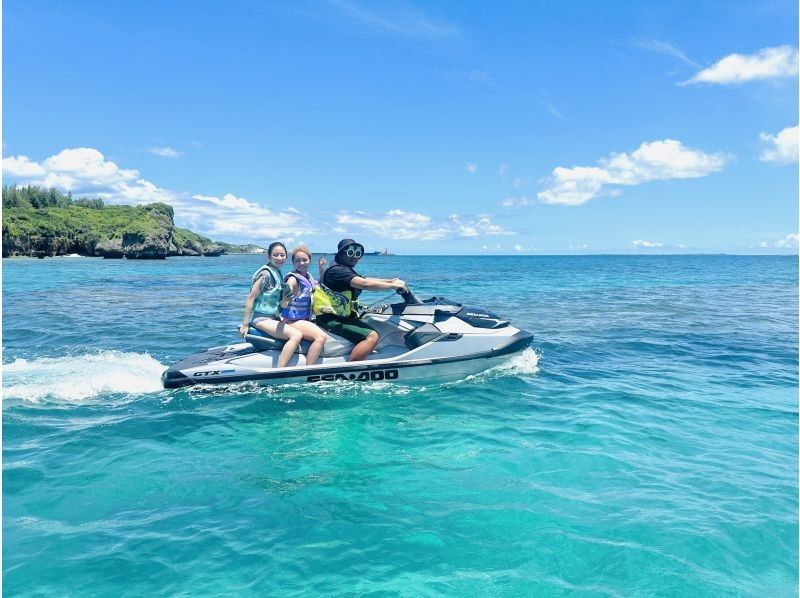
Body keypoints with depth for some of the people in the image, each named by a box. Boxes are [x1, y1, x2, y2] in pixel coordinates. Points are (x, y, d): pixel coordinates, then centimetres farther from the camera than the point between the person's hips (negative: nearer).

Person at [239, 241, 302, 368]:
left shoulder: (277, 272, 13)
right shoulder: (266, 273, -14)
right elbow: (251, 297, -16)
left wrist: (285, 300, 2)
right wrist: (245, 325, -16)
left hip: (272, 317, 10)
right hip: (261, 318, -10)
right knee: (296, 335, -25)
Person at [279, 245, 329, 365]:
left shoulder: (308, 276, 8)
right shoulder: (293, 279, -16)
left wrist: (322, 271, 14)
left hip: (305, 319, 9)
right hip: (293, 320, -9)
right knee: (321, 337, -28)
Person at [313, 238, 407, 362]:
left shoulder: (347, 270, 19)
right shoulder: (337, 270, -15)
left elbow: (365, 279, 13)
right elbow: (365, 284, -25)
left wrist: (391, 280, 3)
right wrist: (393, 286, -20)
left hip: (342, 316, 11)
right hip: (331, 320, -11)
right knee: (372, 337, -22)